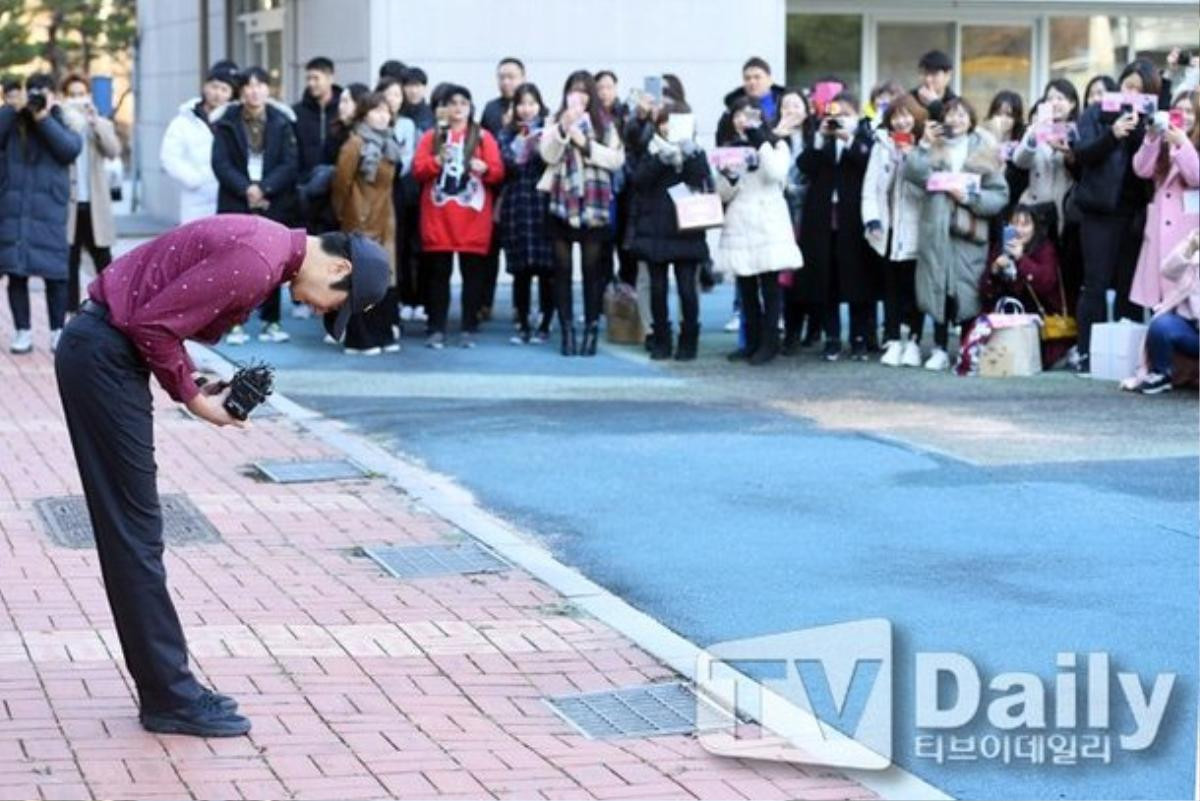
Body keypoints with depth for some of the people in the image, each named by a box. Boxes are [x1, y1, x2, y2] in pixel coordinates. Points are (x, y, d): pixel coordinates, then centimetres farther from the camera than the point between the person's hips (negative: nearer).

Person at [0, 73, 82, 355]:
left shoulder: (60, 126, 7)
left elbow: (71, 149, -12)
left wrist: (44, 118, -14)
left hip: (49, 213, -1)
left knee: (54, 274, 0)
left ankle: (58, 331, 9)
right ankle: (23, 331, 7)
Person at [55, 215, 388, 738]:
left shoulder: (267, 247, 11)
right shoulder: (257, 262, -21)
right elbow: (154, 323, -22)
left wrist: (195, 385, 6)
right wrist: (193, 398, -9)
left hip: (101, 352, 10)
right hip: (104, 356, -10)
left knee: (134, 532, 13)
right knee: (135, 532, -5)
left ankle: (166, 687, 18)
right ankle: (170, 697, 1)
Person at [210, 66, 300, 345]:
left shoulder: (281, 122, 4)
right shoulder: (226, 122, 2)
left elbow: (290, 164, -2)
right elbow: (220, 163, -4)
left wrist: (264, 188, -14)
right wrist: (246, 189, -15)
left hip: (274, 203, 1)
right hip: (235, 202, -1)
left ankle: (271, 322, 9)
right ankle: (235, 323, 1)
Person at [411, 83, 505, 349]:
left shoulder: (483, 137, 8)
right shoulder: (431, 137, 10)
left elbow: (498, 173, 2)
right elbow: (418, 170, 1)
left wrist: (485, 168, -19)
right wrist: (437, 161, -16)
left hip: (473, 217, 0)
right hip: (438, 216, 0)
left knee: (473, 273, -1)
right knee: (439, 273, 0)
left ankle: (469, 330, 3)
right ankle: (436, 330, 1)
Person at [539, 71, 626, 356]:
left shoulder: (604, 124, 6)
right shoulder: (555, 122, 7)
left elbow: (617, 159, -2)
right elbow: (548, 155, -6)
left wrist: (586, 145, -10)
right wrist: (563, 129, -17)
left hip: (594, 204, -1)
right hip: (562, 203, 1)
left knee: (592, 269, 2)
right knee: (562, 268, 1)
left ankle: (591, 330, 6)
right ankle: (567, 330, 5)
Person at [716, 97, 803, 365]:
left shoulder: (777, 146, 6)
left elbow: (776, 174, -15)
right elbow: (724, 194, 11)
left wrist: (759, 141, -13)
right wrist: (728, 177, -11)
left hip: (768, 222, -4)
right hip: (739, 224, 4)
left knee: (769, 284, -5)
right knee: (746, 286, 3)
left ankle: (769, 342, -3)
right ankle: (752, 341, 9)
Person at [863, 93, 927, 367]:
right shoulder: (882, 145, 9)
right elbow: (871, 185, 4)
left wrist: (912, 157, -14)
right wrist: (871, 218, -7)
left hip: (915, 229, -2)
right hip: (889, 229, 2)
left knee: (913, 287, 2)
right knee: (891, 287, 7)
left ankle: (913, 341, 9)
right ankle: (893, 341, 12)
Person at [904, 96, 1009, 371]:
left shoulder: (984, 150, 9)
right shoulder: (934, 147, 12)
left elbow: (1000, 195, 2)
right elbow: (914, 174, -7)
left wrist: (969, 197, -10)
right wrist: (924, 145, -9)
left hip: (969, 233, -1)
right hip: (936, 230, 1)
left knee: (967, 291, -4)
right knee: (938, 288, 1)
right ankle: (940, 350, 10)